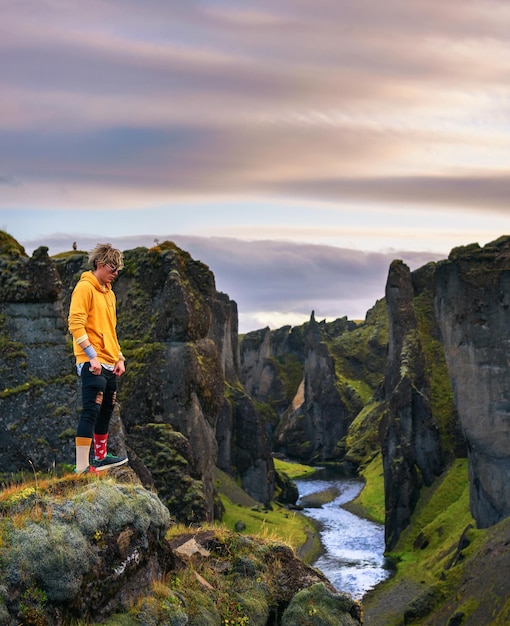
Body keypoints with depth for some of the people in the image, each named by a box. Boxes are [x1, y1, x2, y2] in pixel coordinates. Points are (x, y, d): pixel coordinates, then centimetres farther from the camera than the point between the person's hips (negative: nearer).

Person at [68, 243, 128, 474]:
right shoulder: (85, 288, -8)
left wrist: (119, 357, 14)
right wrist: (92, 356, -22)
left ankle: (101, 457, 29)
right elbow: (76, 324, -17)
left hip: (109, 365, 9)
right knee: (90, 412, -13)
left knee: (106, 411, 16)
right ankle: (82, 466, -13)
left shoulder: (109, 293, 19)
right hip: (92, 364, -9)